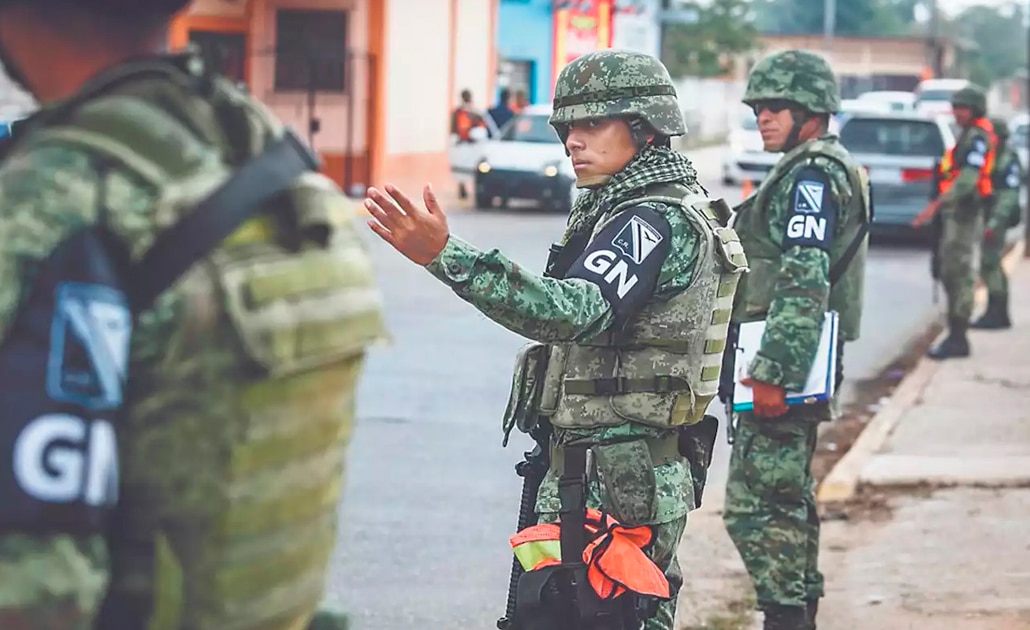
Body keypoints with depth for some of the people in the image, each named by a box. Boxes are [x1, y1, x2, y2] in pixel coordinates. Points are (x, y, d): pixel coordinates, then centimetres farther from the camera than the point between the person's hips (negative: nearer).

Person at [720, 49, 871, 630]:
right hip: (799, 368, 11)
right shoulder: (831, 171, 19)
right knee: (790, 502, 16)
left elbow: (804, 284, -23)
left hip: (782, 364, -11)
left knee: (756, 506, -11)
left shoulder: (811, 175, -14)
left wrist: (772, 372, -25)